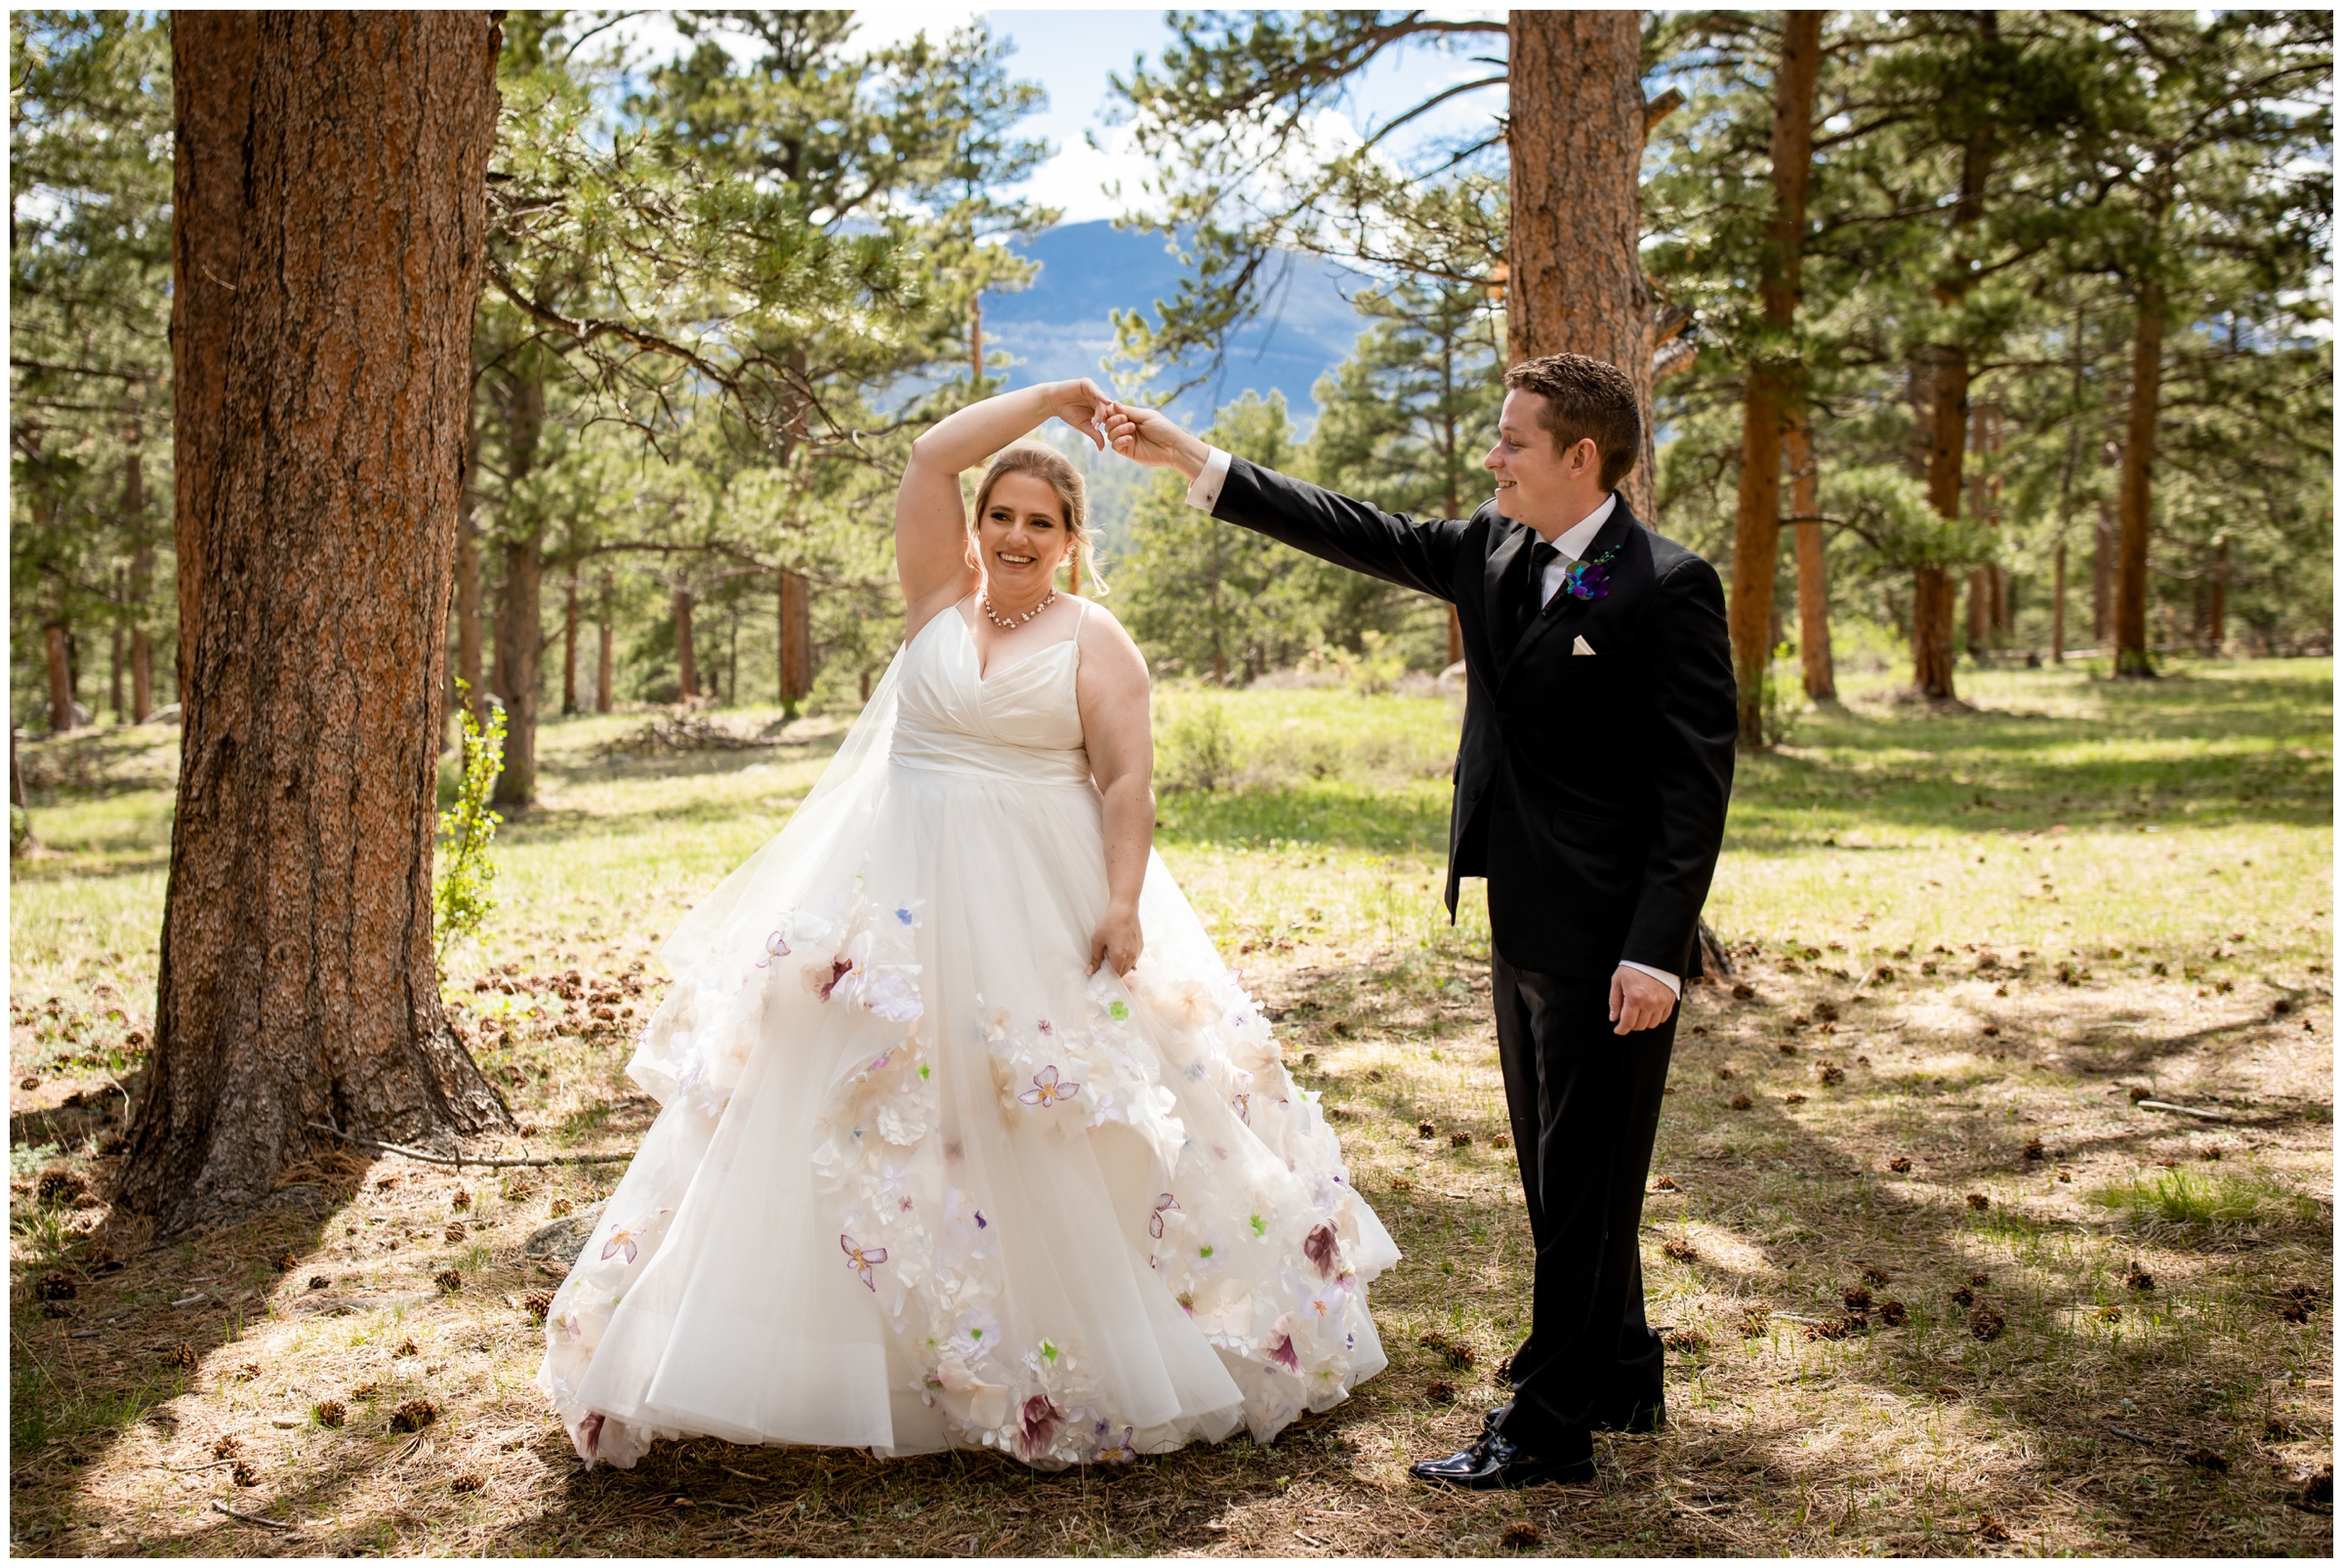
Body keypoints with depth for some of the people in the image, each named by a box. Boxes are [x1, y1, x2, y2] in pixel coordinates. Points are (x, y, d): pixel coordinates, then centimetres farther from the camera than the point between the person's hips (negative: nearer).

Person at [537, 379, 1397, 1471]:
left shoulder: (1095, 642, 1)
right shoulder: (943, 595, 9)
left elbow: (1125, 780, -5)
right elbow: (932, 455, 2)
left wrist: (1124, 900, -16)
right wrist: (1053, 398, 5)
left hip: (1036, 910, -3)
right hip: (901, 892, 3)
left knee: (1059, 1139, 1)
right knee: (881, 1119, 2)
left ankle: (1094, 1363, 15)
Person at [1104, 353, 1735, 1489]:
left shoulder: (1667, 587, -14)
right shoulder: (1492, 551, 8)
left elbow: (1697, 780, -16)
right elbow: (1361, 536, 12)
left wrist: (1655, 951, -21)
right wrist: (1191, 460, 9)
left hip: (1609, 945, -8)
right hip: (1525, 928, 8)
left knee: (1585, 1183, 2)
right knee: (1558, 1173, 19)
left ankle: (1550, 1427, 13)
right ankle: (1618, 1377, 35)